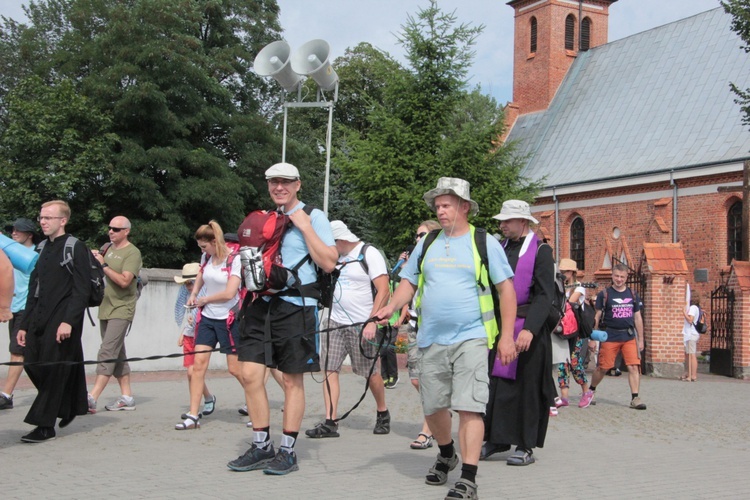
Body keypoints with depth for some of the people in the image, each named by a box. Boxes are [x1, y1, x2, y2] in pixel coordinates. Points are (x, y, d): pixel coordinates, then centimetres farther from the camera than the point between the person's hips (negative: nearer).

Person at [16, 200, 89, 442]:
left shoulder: (76, 248, -4)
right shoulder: (42, 249, 17)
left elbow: (82, 290, -11)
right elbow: (33, 290, 19)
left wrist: (69, 321, -20)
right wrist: (24, 324, 15)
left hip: (62, 320, -7)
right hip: (39, 319, 7)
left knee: (54, 370, -6)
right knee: (32, 364, 3)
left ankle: (45, 426, 2)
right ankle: (67, 408, 22)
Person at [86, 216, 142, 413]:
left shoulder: (132, 253, -9)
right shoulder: (107, 248, 14)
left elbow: (124, 281, -20)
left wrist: (103, 265, -17)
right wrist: (93, 258, 2)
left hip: (121, 310, -8)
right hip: (106, 308, 8)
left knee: (107, 352, -14)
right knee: (117, 353, 11)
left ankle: (92, 398, -18)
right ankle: (126, 397, 17)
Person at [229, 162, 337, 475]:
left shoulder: (313, 217, -2)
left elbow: (329, 263, -12)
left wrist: (305, 226, -14)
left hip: (295, 306, -5)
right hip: (261, 303, 6)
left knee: (292, 381, 3)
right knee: (251, 375, 1)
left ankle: (287, 452, 13)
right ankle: (261, 447, 14)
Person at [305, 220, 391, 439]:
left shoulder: (369, 253, -7)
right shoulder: (333, 255, 11)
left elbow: (384, 291, -13)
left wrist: (372, 322, -20)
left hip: (362, 324, -5)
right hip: (335, 321, 6)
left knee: (370, 372, 5)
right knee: (329, 369, -4)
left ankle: (383, 414, 28)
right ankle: (330, 423, -2)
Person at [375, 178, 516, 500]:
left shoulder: (485, 243, 0)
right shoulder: (427, 243, 11)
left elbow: (506, 290, -1)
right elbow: (409, 282, 13)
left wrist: (507, 336, -7)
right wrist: (391, 307, -7)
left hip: (471, 339, -4)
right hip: (431, 341, 4)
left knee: (469, 408, -11)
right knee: (433, 407, 11)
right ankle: (446, 455, 38)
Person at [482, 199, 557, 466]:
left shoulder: (541, 251, -5)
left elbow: (544, 295, -13)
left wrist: (529, 329, -24)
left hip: (527, 328, -5)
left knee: (525, 386, 1)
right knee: (495, 382, 5)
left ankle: (526, 446, 11)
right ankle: (497, 438, 17)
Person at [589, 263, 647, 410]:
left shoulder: (632, 295, 11)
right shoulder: (604, 294, 0)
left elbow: (638, 318, 15)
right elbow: (597, 318, 1)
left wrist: (640, 339, 12)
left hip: (629, 336, 3)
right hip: (610, 337, -3)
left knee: (634, 366, -8)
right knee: (602, 367, 3)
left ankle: (635, 398, -3)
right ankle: (591, 390, 26)